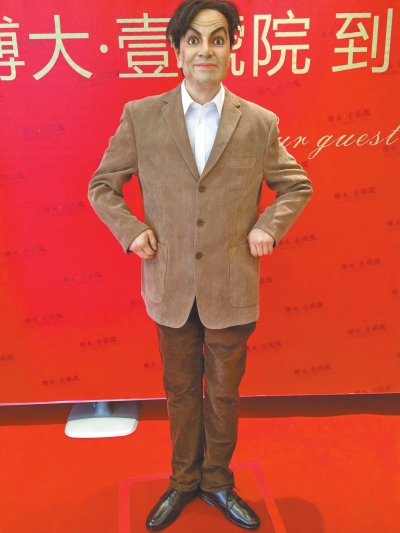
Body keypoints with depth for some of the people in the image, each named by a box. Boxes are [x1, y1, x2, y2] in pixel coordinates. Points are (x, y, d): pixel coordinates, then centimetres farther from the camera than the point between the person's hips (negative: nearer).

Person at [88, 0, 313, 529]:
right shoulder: (140, 116, -3)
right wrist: (130, 229, -8)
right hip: (171, 287, 0)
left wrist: (269, 226, -5)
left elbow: (297, 185, 10)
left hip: (231, 289, 0)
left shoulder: (260, 123, -2)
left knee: (224, 395, 16)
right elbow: (102, 186, 7)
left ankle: (218, 482, 41)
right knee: (181, 392, 18)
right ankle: (184, 480, 42)